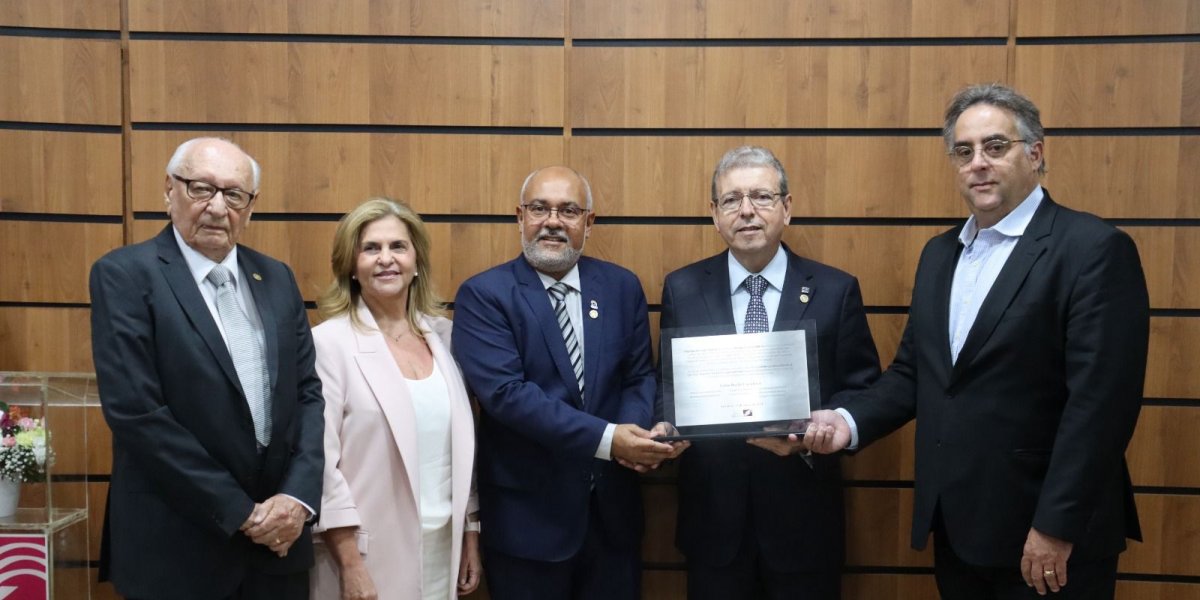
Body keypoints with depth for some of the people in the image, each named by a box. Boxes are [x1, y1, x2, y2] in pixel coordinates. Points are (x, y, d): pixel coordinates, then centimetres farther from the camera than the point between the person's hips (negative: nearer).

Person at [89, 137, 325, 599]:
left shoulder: (277, 279, 7)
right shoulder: (125, 275, -8)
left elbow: (307, 392, 6)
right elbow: (135, 411, -16)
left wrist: (298, 495, -8)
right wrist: (240, 512, -15)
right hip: (177, 547, -4)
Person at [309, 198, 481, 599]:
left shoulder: (443, 335, 5)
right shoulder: (330, 341, -10)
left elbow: (464, 443, 10)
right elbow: (319, 460, -13)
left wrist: (471, 535, 11)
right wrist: (350, 566, -14)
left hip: (443, 548, 5)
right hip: (370, 555, -5)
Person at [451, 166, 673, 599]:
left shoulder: (622, 287, 4)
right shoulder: (483, 295, -9)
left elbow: (640, 376, 7)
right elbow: (504, 391, -19)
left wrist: (633, 432, -16)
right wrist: (607, 439, -24)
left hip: (612, 506, 4)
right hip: (527, 513, -4)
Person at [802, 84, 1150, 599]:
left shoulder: (1095, 248, -11)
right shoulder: (939, 252, 11)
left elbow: (1100, 399, -18)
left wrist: (1056, 527, -20)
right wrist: (850, 420, -5)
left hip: (1044, 531, -6)